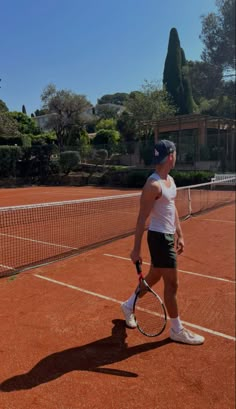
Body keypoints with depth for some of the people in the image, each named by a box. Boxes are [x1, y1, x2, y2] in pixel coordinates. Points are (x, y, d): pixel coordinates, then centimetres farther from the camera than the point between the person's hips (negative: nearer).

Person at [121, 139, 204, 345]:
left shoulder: (170, 180, 9)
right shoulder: (153, 185, -20)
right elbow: (142, 219, -20)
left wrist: (180, 235, 17)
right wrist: (136, 249, -18)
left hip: (168, 236, 10)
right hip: (159, 237, -9)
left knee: (153, 277, 21)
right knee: (172, 284, 2)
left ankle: (129, 305, 41)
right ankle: (177, 330, 20)